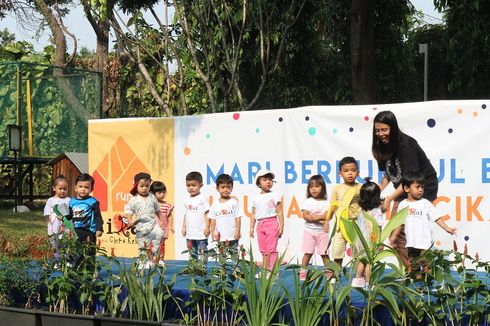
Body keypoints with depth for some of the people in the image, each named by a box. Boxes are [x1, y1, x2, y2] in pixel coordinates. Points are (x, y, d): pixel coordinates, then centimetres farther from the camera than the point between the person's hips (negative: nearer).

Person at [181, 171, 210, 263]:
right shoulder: (187, 200, 12)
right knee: (192, 253, 12)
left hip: (201, 233, -6)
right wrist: (184, 227, 15)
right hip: (190, 233, 6)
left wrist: (207, 227, -13)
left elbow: (206, 214, -8)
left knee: (202, 253, -6)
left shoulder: (202, 198, -7)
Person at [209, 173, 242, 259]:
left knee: (234, 254, 2)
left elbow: (238, 217, -2)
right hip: (220, 236, 2)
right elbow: (213, 219, 9)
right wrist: (213, 232, 1)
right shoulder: (215, 204, 5)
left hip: (232, 236, -2)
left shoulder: (234, 201, -2)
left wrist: (237, 231, -8)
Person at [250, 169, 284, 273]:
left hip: (272, 223, -5)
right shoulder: (256, 198, 13)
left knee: (271, 249, -9)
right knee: (263, 250, 9)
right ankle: (264, 270, 15)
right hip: (260, 224, 5)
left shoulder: (274, 196, 2)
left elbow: (279, 212, -1)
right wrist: (252, 227, 10)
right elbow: (253, 214, 16)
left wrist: (281, 225, -8)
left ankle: (271, 270, -10)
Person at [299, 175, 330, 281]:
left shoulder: (326, 203, 5)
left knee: (324, 253, 3)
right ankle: (303, 272, 3)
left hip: (322, 231, 1)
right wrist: (320, 218, -15)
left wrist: (314, 216, -15)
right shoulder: (307, 202, 1)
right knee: (308, 252, -1)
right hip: (309, 231, -1)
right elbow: (305, 216, -8)